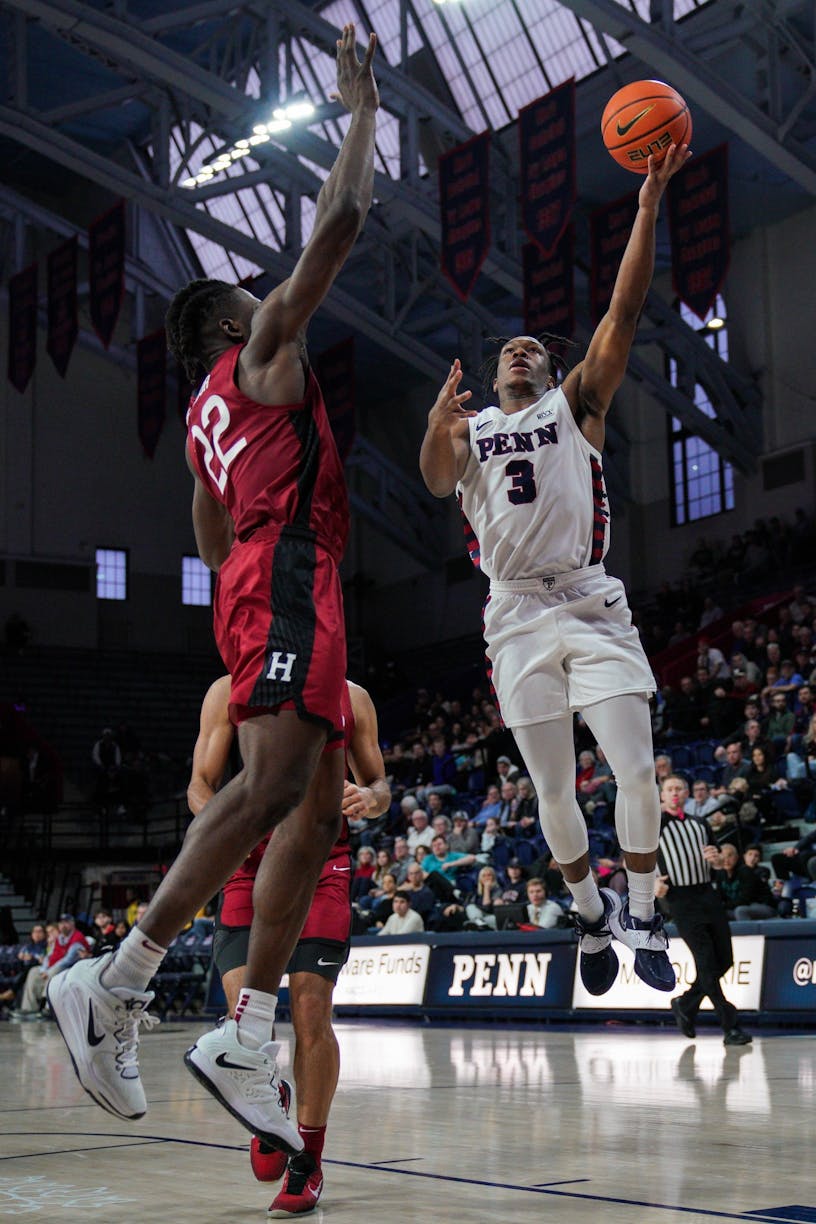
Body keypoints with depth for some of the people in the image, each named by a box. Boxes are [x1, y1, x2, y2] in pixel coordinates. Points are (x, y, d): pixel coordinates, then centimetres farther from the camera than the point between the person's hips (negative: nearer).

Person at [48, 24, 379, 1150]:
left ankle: (246, 1048, -7)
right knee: (273, 782, -24)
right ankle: (114, 984, -28)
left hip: (261, 581, 9)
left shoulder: (208, 416, 30)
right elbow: (340, 223, 0)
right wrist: (362, 109, 10)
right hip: (286, 573, -9)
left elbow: (216, 542, 33)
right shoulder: (262, 346, 7)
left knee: (317, 811, 0)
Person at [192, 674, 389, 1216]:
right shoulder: (230, 690, 9)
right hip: (250, 861, 0)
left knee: (312, 1012, -8)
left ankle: (309, 1161, 8)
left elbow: (379, 785, 19)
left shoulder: (352, 698, 12)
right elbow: (201, 787, 8)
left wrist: (370, 799, -6)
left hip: (323, 865, 0)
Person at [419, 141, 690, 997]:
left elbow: (624, 312, 0)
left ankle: (642, 916, 7)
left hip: (591, 605, -1)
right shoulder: (466, 428, 16)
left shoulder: (576, 405, 12)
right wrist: (437, 431, -29)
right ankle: (591, 911, 23)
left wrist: (649, 202, -10)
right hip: (517, 617, 1)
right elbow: (436, 483, -7)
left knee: (636, 771, -9)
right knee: (553, 792, 3)